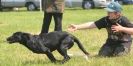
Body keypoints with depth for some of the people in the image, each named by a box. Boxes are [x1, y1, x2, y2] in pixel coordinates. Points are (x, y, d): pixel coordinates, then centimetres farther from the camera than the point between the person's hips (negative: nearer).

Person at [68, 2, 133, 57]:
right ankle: (113, 50, 22)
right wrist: (77, 27, -24)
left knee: (118, 55, -25)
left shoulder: (123, 20, -25)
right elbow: (92, 24, -16)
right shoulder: (106, 20, -13)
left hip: (124, 42, -4)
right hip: (111, 42, 4)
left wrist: (122, 29, -41)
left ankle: (126, 49, 10)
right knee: (102, 54, -10)